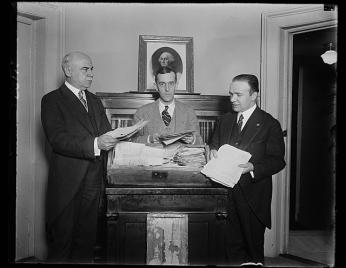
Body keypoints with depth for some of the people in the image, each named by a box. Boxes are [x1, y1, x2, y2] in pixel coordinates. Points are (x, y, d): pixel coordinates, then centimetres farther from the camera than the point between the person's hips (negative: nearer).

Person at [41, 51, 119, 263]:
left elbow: (106, 133, 15)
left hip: (94, 180, 6)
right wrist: (94, 144, -27)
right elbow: (58, 140, -15)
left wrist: (118, 137, -9)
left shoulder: (95, 101, 19)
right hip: (67, 183, -5)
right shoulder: (52, 100, -2)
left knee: (87, 239, 11)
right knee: (61, 240, 2)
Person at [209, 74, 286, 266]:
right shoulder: (224, 121, 15)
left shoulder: (270, 124, -2)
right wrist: (213, 152, -4)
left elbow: (277, 161, -6)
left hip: (252, 194, -4)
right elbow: (214, 146, 20)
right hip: (226, 191, 4)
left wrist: (252, 168, -22)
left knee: (253, 243, 3)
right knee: (232, 245, 8)